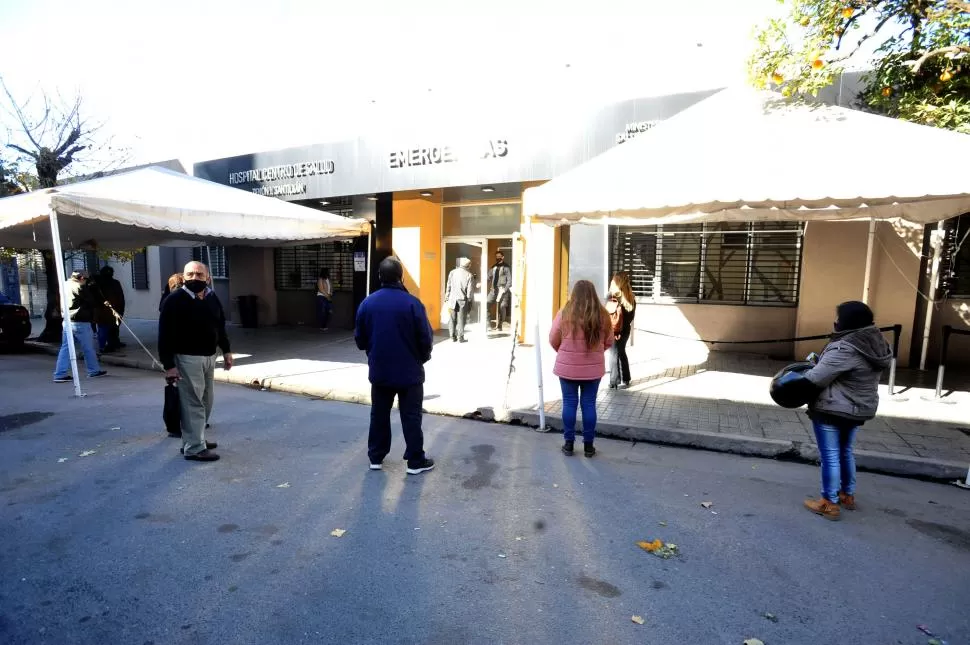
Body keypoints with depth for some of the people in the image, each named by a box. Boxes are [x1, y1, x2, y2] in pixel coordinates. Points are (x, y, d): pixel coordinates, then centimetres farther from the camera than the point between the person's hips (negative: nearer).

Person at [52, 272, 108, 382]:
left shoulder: (65, 285, 10)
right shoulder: (81, 287, -13)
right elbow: (93, 302, -10)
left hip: (67, 321, 7)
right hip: (81, 322, -7)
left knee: (65, 348, 8)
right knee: (88, 348, 6)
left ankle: (60, 374, 5)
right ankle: (94, 371, 18)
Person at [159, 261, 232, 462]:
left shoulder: (212, 298, 9)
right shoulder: (175, 300, -13)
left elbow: (220, 327, 19)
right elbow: (165, 334, -15)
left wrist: (226, 351, 15)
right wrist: (169, 365, -19)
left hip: (209, 357, 8)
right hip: (187, 358, -8)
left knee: (206, 401, 15)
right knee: (193, 403, -4)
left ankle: (193, 439, 30)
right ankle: (194, 448, 4)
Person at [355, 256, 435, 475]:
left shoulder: (367, 303, -4)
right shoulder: (412, 303, -15)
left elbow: (360, 339, 4)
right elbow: (425, 338, -12)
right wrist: (423, 358, 9)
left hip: (379, 371, 4)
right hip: (409, 371, -3)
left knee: (379, 414, 16)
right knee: (411, 417, 6)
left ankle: (376, 457, 26)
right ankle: (416, 461, 14)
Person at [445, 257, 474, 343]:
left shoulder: (452, 272, 1)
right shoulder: (469, 275, -6)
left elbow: (448, 286, 3)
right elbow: (470, 290, -5)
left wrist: (447, 298, 9)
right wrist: (469, 300, 5)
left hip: (452, 299, 2)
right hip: (463, 299, -2)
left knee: (452, 319, 9)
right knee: (461, 319, 5)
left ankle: (453, 337, 11)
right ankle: (460, 337, 6)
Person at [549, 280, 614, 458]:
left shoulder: (564, 314, -12)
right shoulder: (602, 315, -6)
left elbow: (553, 341, -3)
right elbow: (609, 342, 5)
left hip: (567, 367, -1)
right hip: (593, 368, 1)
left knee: (569, 403, 10)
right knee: (589, 404, 11)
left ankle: (569, 443, 18)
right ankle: (588, 445, 19)